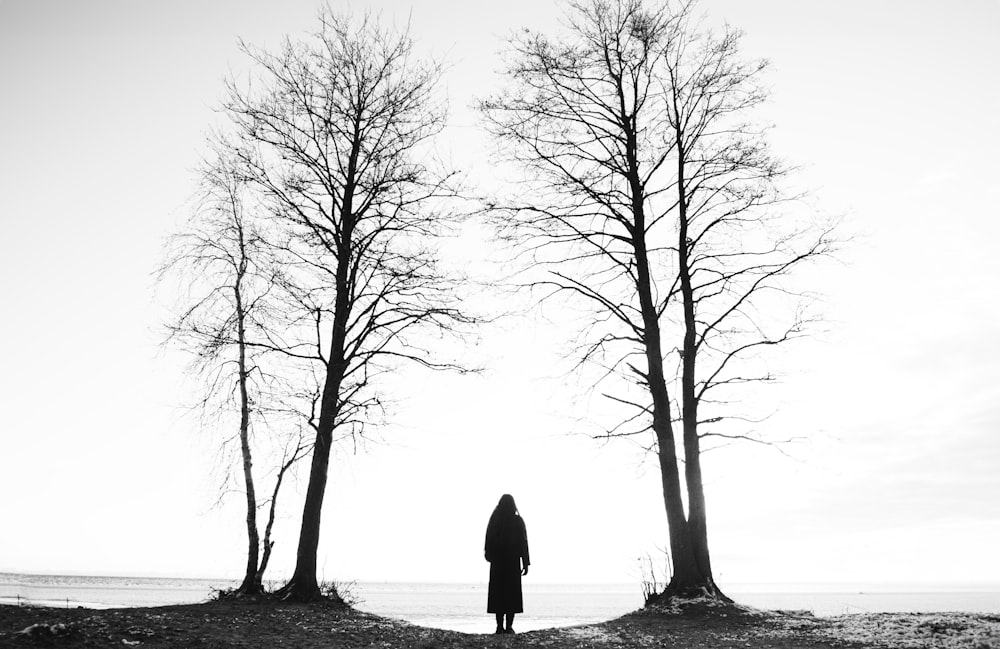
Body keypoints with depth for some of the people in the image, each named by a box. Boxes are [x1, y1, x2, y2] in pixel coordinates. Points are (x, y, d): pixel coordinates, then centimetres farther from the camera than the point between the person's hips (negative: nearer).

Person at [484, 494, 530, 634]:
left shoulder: (494, 520, -1)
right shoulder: (518, 520, -5)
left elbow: (488, 542, 3)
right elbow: (524, 543, -7)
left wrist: (490, 558, 18)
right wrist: (526, 563, -2)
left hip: (497, 560, 2)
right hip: (513, 561, -1)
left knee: (498, 593, 7)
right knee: (512, 593, 4)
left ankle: (500, 626, 3)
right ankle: (509, 626, -1)